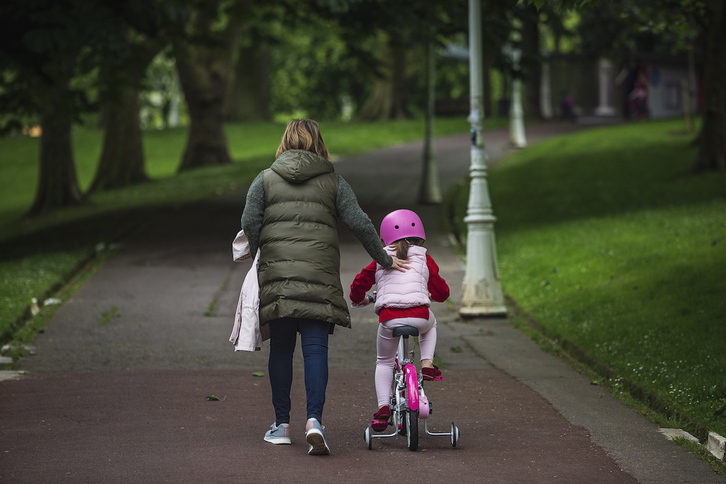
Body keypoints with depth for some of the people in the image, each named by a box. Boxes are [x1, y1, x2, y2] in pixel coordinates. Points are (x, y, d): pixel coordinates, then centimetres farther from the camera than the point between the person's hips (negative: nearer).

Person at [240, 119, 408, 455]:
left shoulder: (265, 179, 10)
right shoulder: (333, 182, 10)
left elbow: (250, 223, 0)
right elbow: (360, 223, 4)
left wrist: (255, 259, 15)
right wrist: (384, 260, 13)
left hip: (276, 273, 1)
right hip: (319, 276, -1)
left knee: (281, 348, 9)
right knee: (315, 348, -3)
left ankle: (281, 424, 14)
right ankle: (314, 420, -19)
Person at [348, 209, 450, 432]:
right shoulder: (424, 259, 18)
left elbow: (359, 284, 15)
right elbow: (442, 291, 20)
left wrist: (359, 299, 38)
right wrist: (430, 294, 44)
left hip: (389, 318, 0)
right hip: (419, 316, 0)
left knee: (384, 362, 20)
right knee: (430, 324, 39)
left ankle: (383, 406, 4)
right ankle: (427, 363, 20)